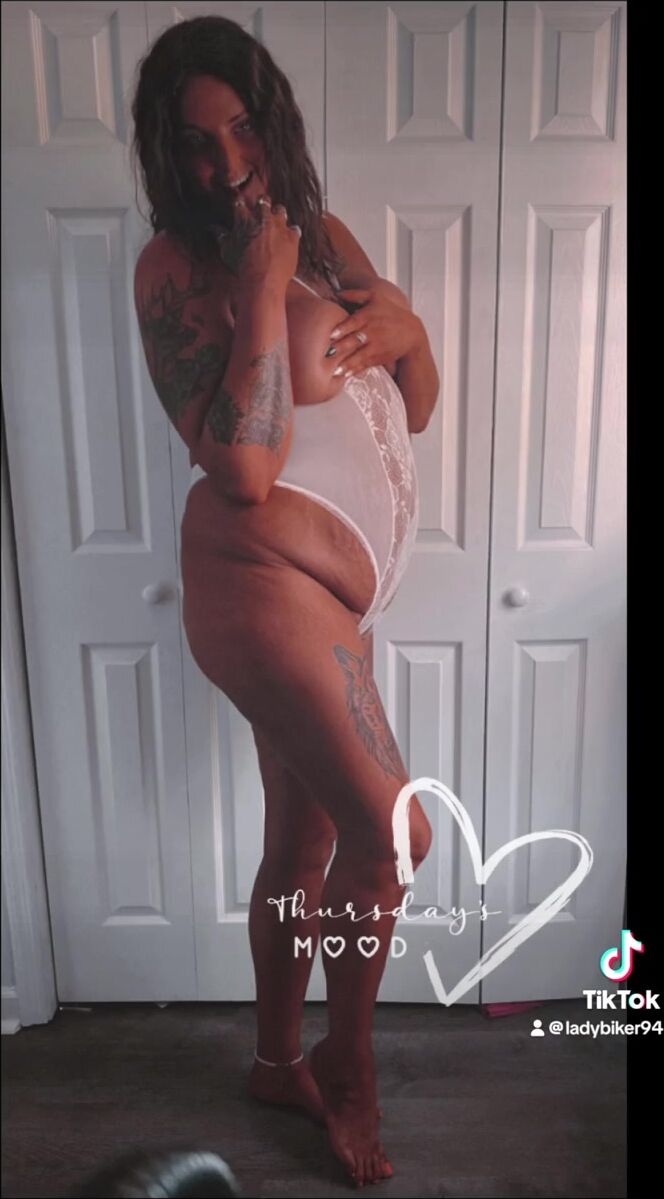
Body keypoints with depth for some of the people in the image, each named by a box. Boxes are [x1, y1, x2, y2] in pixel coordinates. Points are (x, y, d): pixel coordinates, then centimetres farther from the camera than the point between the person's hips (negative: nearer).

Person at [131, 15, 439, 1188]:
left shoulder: (323, 233, 16)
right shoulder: (178, 264, -6)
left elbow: (415, 409, 15)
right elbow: (245, 467, -19)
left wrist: (406, 324, -4)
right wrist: (266, 289, -16)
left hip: (327, 599, 7)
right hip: (264, 580, -7)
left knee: (304, 842, 17)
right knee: (393, 834, -6)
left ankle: (280, 1059, 40)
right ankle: (344, 1071, 24)